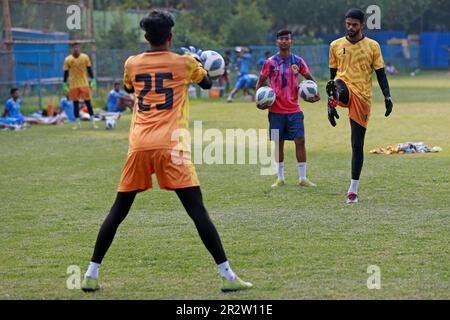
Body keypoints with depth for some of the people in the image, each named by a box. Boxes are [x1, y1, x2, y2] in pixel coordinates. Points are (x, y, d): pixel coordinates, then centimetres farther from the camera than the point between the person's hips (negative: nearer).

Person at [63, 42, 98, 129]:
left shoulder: (85, 57, -1)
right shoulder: (68, 59, -2)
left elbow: (89, 69, 5)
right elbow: (66, 72, 3)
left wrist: (92, 80, -1)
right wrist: (65, 84, 1)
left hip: (84, 84, 0)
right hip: (73, 85, 0)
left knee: (88, 102, -2)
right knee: (75, 103, 4)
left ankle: (93, 122, 4)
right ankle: (78, 124, 11)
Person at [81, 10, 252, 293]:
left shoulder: (132, 64, 11)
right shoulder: (185, 63, 4)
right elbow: (207, 84, 26)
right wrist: (199, 64, 45)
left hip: (139, 146, 3)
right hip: (170, 146, -3)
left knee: (118, 211, 13)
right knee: (197, 210, -3)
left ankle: (91, 275, 14)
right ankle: (227, 276, -6)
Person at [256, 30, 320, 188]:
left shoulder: (298, 61, 4)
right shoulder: (270, 62, 0)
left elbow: (309, 78, 15)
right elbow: (260, 82, 7)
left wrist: (315, 93, -2)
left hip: (294, 110, 1)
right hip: (276, 110, -1)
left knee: (300, 141, -6)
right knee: (278, 143, 4)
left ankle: (302, 178, 0)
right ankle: (280, 178, 14)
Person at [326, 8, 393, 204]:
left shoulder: (372, 46, 5)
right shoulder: (336, 45, 9)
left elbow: (380, 73, 7)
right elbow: (332, 75, 14)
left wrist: (387, 96, -6)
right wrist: (330, 102, 13)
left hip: (363, 97, -1)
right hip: (344, 90, 2)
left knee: (357, 144, 0)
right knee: (339, 85, -39)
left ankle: (353, 189, 4)